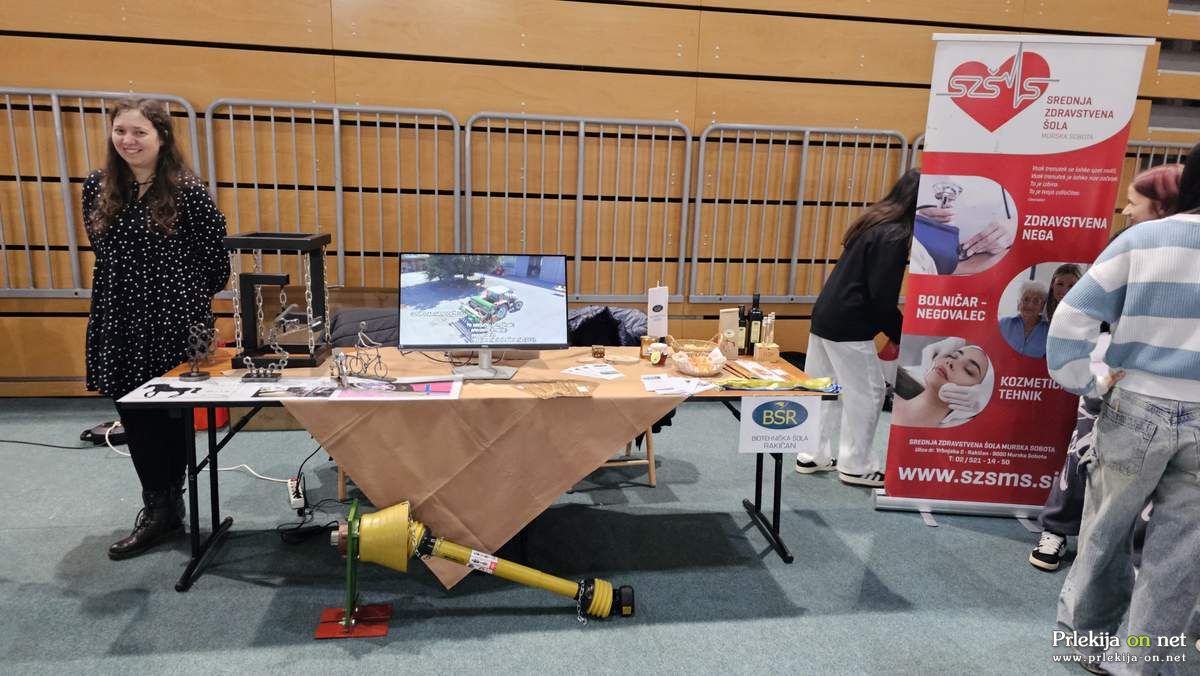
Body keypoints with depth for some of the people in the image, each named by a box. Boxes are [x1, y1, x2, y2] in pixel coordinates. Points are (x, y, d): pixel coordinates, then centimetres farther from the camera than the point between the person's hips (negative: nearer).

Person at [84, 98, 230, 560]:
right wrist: (126, 292, 15)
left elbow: (215, 258, -3)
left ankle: (164, 508, 19)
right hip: (120, 322, 5)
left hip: (174, 320, -5)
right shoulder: (98, 189, 6)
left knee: (169, 414, 4)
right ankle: (161, 509, 21)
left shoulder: (187, 191, -9)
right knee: (134, 416, 8)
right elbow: (102, 252, 18)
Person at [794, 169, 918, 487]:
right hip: (848, 327, -9)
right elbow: (883, 298, -18)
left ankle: (816, 456, 26)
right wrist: (901, 336, -4)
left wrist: (891, 331, 13)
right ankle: (856, 466, 15)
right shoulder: (894, 236, -16)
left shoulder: (874, 222, 12)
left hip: (826, 317, 9)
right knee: (867, 393, 4)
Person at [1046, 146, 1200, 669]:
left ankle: (1087, 635, 33)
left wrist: (1086, 386, -5)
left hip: (1136, 410, -1)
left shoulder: (1142, 239, -5)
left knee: (1106, 533, 16)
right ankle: (1137, 661, 22)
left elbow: (1070, 319, -13)